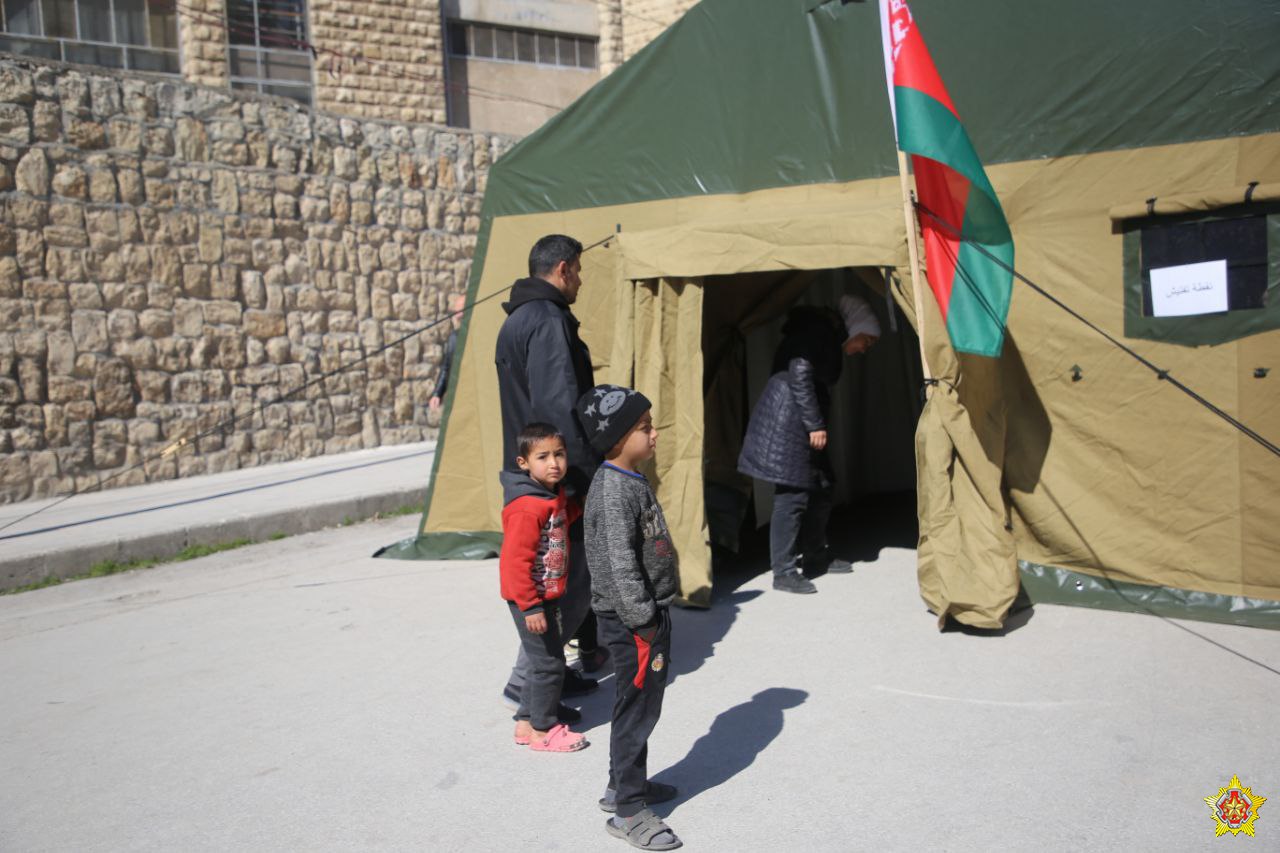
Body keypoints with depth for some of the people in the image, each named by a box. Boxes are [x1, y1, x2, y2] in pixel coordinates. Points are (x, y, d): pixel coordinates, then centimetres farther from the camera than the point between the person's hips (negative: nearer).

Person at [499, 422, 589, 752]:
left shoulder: (555, 495, 4)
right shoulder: (526, 508, -26)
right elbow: (516, 561, -27)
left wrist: (579, 505, 9)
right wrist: (531, 607, -26)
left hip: (548, 595, 10)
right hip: (531, 599, -10)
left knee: (544, 662, 19)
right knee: (549, 663, 1)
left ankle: (526, 722, 32)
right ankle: (542, 731, 17)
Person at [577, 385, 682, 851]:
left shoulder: (632, 481, 10)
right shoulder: (613, 491, -22)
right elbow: (619, 566, -24)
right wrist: (644, 624, -21)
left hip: (649, 611, 10)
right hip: (632, 620, -10)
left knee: (638, 704, 21)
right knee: (637, 709, 0)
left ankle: (623, 784, 36)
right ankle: (628, 810, 13)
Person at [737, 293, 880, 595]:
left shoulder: (828, 338, 20)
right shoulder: (817, 330, -11)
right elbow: (799, 374, -20)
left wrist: (816, 424, 17)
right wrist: (815, 425, -18)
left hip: (801, 426, 10)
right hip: (786, 423, -10)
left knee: (819, 491, 15)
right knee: (792, 497, -8)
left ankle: (815, 557, 29)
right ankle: (783, 572, 0)